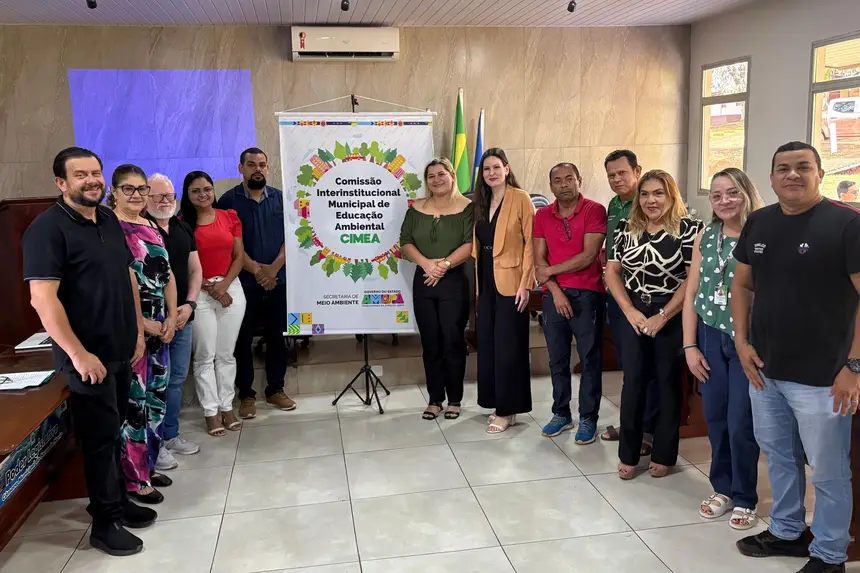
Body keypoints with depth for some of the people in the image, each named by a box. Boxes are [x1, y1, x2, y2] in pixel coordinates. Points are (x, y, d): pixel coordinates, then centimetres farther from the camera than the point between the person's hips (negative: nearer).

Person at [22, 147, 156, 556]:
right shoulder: (47, 228, -15)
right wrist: (78, 353, -22)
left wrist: (138, 331, 13)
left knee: (114, 430, 18)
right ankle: (105, 522, 17)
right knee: (100, 436, 2)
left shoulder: (110, 221, 9)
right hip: (87, 356, -7)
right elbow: (42, 299, -21)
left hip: (122, 350, 7)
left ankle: (118, 501, 33)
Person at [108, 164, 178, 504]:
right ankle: (135, 479, 11)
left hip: (160, 327, 8)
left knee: (155, 397, 14)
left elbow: (168, 275, 14)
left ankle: (148, 465, 29)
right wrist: (145, 324, -15)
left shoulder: (152, 228, 14)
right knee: (133, 402, -1)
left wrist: (170, 318, 2)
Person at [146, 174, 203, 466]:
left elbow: (195, 270, 13)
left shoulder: (184, 230, 12)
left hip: (183, 316, 6)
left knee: (177, 379, 14)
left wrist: (189, 304, -2)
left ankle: (171, 434, 28)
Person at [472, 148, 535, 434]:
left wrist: (525, 283, -16)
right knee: (487, 344, 9)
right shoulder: (481, 202, 13)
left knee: (507, 345, -2)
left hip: (510, 283, -7)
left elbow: (531, 243, -11)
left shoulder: (520, 198, -7)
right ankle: (497, 404, 21)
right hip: (485, 283, 7)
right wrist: (476, 281, 9)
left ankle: (507, 409, 8)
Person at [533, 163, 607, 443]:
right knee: (557, 359, 11)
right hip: (554, 295, 4)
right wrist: (556, 291, -9)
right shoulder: (542, 215, 8)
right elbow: (539, 260, 3)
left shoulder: (594, 210, -5)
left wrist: (551, 271, -7)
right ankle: (561, 413, 23)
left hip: (587, 294, -4)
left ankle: (588, 418, 12)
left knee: (590, 358, 2)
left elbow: (589, 255, -12)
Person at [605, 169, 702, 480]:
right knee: (633, 381, 5)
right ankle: (628, 454, 16)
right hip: (634, 314, 3)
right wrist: (630, 311, -7)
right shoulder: (626, 228, 5)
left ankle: (663, 454, 21)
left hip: (672, 316, -3)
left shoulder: (688, 229, -8)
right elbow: (612, 272, 4)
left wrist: (662, 317, -15)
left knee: (668, 381, 7)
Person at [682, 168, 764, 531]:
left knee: (741, 423, 1)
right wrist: (690, 346, 2)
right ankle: (722, 489, 30)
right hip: (710, 338, 4)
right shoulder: (705, 237, 5)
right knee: (715, 417, 12)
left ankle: (745, 498, 21)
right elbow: (692, 293, 6)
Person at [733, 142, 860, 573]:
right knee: (778, 456, 20)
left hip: (821, 374, -6)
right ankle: (786, 532, 40)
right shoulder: (758, 222, 6)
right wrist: (742, 341, 4)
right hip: (763, 368, 6)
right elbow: (742, 285, 14)